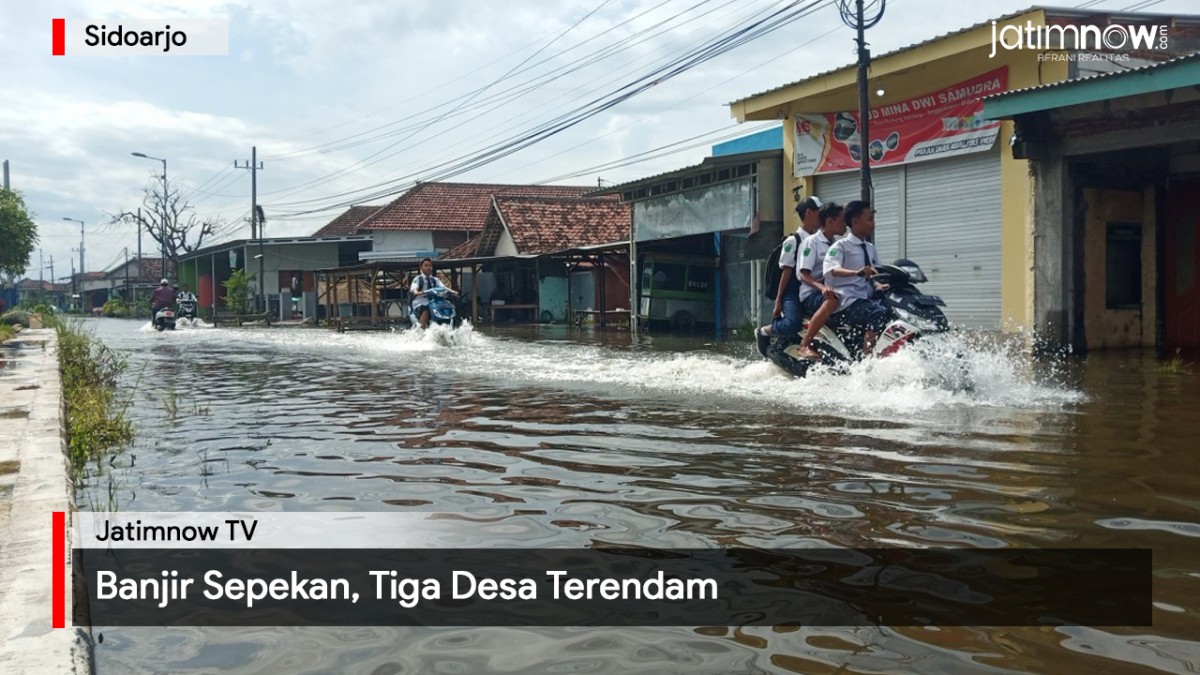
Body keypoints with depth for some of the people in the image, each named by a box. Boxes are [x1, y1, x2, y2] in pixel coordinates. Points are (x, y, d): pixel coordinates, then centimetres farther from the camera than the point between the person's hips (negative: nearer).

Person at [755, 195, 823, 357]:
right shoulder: (793, 240, -4)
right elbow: (787, 271, -7)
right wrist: (778, 301, -9)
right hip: (794, 292, -7)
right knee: (793, 324, -29)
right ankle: (763, 332, -1)